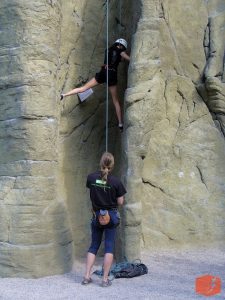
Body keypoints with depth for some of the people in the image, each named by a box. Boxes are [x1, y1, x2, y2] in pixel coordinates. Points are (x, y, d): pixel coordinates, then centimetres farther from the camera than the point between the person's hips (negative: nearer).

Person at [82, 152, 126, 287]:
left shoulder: (91, 178, -7)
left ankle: (87, 276, 13)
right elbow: (120, 202, -8)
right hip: (111, 216, -3)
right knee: (109, 247, 5)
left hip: (97, 216, 3)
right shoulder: (116, 181, -14)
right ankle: (105, 279, 6)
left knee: (94, 246, 14)